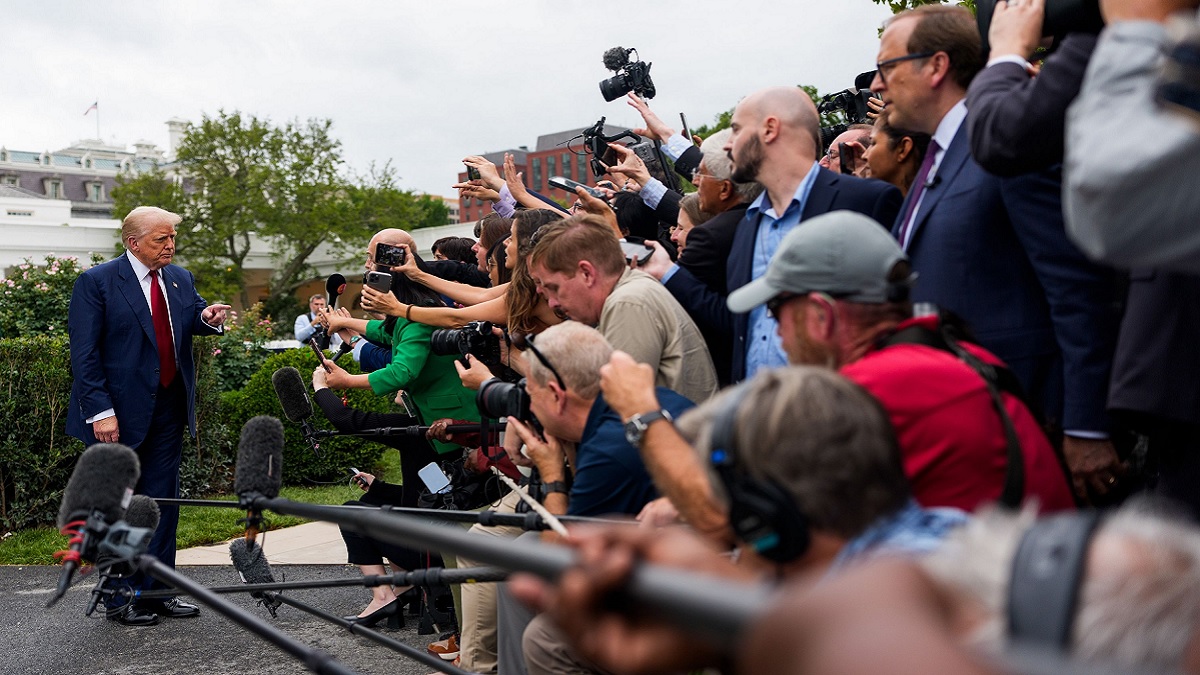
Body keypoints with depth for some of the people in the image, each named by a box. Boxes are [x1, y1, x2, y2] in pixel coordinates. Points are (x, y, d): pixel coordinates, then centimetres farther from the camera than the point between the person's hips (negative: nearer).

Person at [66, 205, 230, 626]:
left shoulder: (181, 280, 10)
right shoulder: (96, 282, -9)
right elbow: (84, 353, -12)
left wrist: (207, 317, -14)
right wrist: (101, 411, -19)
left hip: (168, 411, 6)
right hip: (120, 415, -6)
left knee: (163, 502, 10)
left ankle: (157, 591, 20)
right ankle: (120, 599, 16)